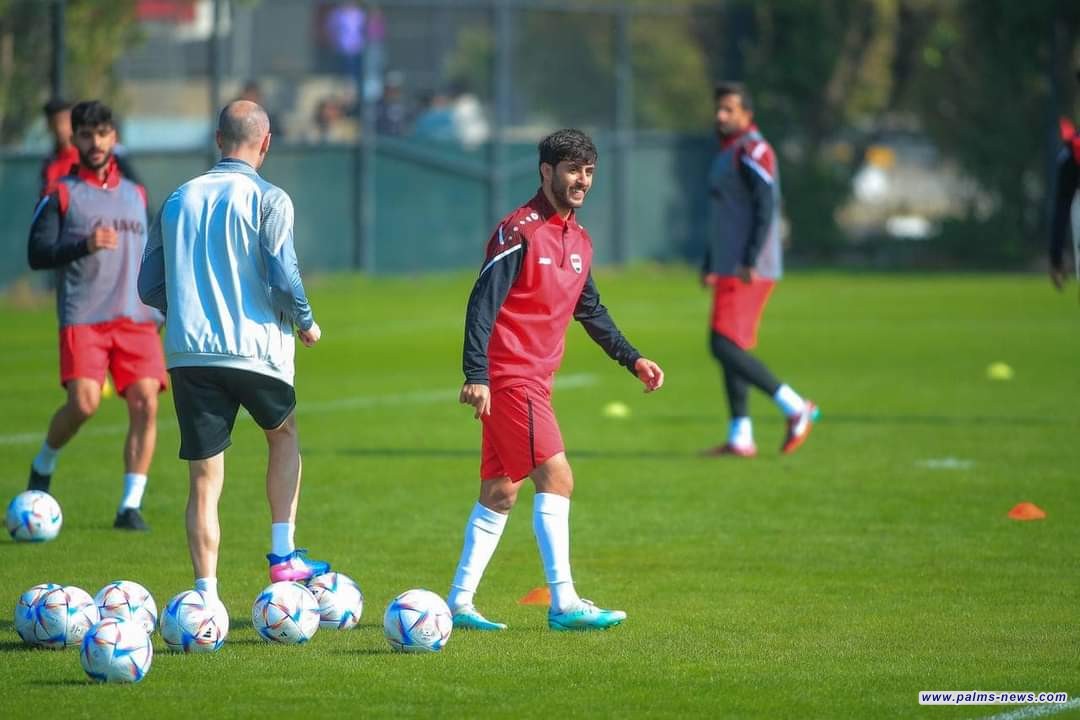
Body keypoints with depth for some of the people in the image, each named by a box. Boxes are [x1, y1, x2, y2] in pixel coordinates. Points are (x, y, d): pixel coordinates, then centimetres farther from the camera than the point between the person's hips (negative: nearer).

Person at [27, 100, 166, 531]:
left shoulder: (135, 195, 18)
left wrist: (157, 310, 19)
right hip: (82, 318, -4)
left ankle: (131, 506, -5)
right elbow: (37, 253, -4)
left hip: (136, 317, 4)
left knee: (145, 402, -11)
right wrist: (85, 245, -18)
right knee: (83, 403, -18)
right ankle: (42, 466, 13)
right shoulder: (61, 195, 5)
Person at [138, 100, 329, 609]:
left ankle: (206, 595, -3)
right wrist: (306, 323, 6)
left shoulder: (177, 200, 10)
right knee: (283, 434, 25)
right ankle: (283, 556, 19)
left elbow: (150, 288, 12)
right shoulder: (268, 200, -5)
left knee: (203, 481, 4)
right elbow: (283, 278, -13)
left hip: (187, 353, 3)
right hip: (255, 351, -3)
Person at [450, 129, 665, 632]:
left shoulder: (578, 240, 13)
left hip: (534, 379, 9)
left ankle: (459, 602, 16)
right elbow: (482, 303, -19)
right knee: (556, 477, -15)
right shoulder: (519, 232, -14)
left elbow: (590, 311, 25)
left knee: (499, 492, 11)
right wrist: (476, 376, -26)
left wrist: (632, 360, 20)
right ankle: (564, 604, -16)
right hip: (508, 378, -9)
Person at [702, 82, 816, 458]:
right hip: (729, 269, 10)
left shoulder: (753, 152, -12)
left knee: (726, 346, -14)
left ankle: (796, 408, -8)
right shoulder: (727, 152, 19)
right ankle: (740, 437, 11)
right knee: (731, 348, 9)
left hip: (747, 272, -10)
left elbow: (767, 208, -20)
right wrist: (710, 264, 25)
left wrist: (751, 262, -25)